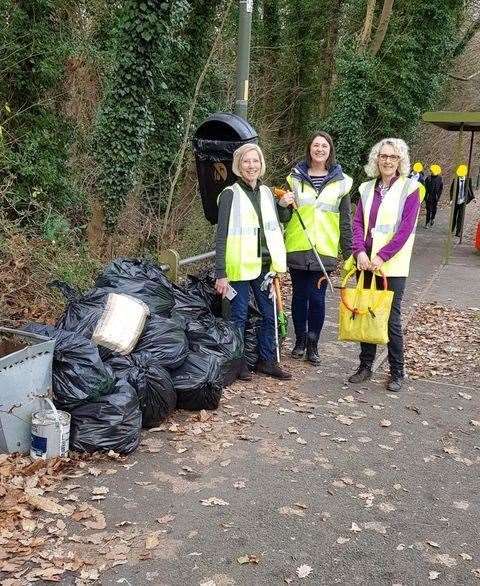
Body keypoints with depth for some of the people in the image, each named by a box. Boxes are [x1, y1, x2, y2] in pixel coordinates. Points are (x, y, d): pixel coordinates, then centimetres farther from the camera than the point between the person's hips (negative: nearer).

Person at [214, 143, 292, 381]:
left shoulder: (267, 192, 11)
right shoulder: (230, 194, -6)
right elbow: (222, 236, -9)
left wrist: (278, 264, 11)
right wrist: (221, 274, -14)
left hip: (265, 265, 6)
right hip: (240, 266, -6)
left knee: (270, 314, 11)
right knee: (239, 316, 2)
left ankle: (267, 360, 25)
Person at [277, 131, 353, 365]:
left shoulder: (340, 181, 4)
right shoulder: (295, 177, 6)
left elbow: (345, 220, 7)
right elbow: (286, 216, 10)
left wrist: (348, 252, 4)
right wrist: (283, 205, -13)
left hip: (324, 249, -1)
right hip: (297, 247, 1)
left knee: (317, 298, -1)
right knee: (299, 295, 9)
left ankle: (313, 345, 14)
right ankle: (300, 339, 25)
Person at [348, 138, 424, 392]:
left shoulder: (410, 188, -4)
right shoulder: (367, 188, 11)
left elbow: (406, 228, -11)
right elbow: (358, 222, 6)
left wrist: (382, 257, -16)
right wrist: (360, 251, -10)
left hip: (392, 265, -5)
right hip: (366, 263, 5)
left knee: (391, 318, -2)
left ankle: (397, 372, 11)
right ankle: (365, 365, 22)